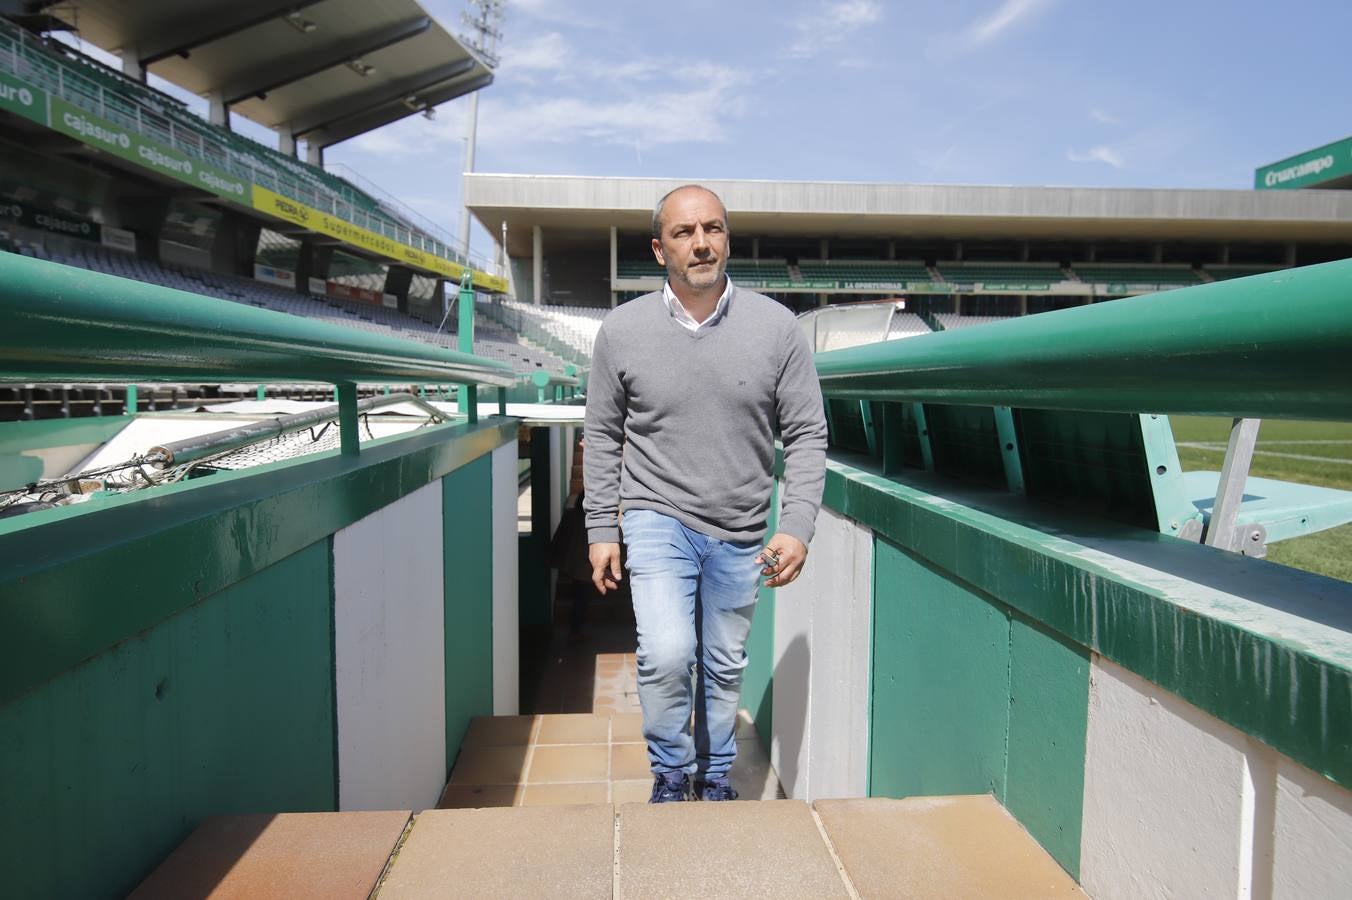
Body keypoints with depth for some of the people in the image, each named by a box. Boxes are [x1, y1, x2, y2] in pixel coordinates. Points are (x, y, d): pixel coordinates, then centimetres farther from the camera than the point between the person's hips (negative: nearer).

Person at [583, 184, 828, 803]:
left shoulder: (777, 327, -5)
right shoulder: (622, 330, -4)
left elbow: (807, 435, -2)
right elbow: (602, 437, 3)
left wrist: (797, 527, -11)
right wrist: (601, 530, 1)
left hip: (740, 532, 2)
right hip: (657, 519, -1)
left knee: (725, 667, 14)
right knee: (666, 656, -17)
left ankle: (715, 776, 39)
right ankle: (670, 773, 13)